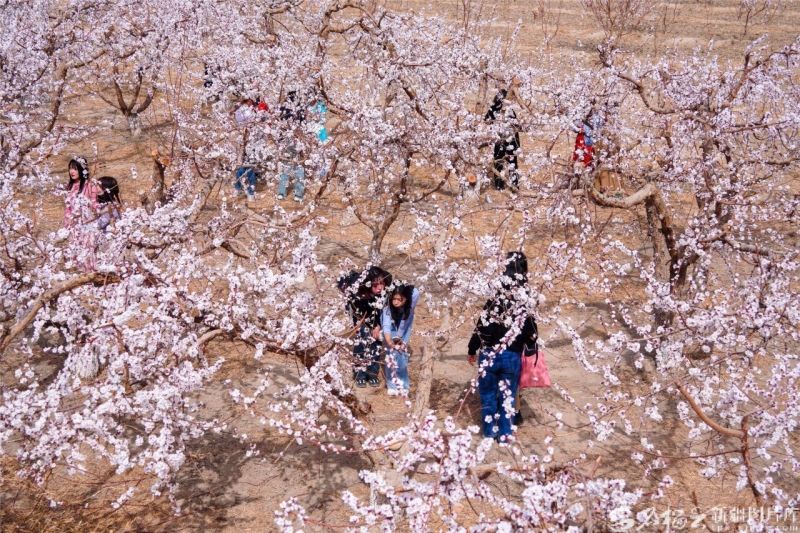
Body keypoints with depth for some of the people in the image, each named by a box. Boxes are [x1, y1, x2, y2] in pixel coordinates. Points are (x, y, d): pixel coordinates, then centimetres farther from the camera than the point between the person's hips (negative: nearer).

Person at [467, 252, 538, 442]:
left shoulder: (494, 301, -9)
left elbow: (481, 328, -4)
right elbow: (531, 334, -3)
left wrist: (472, 350, 8)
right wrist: (531, 352, 15)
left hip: (489, 354, 0)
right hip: (512, 357, 0)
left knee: (488, 394, 15)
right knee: (507, 396, 12)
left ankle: (489, 430, 23)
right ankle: (504, 434, 18)